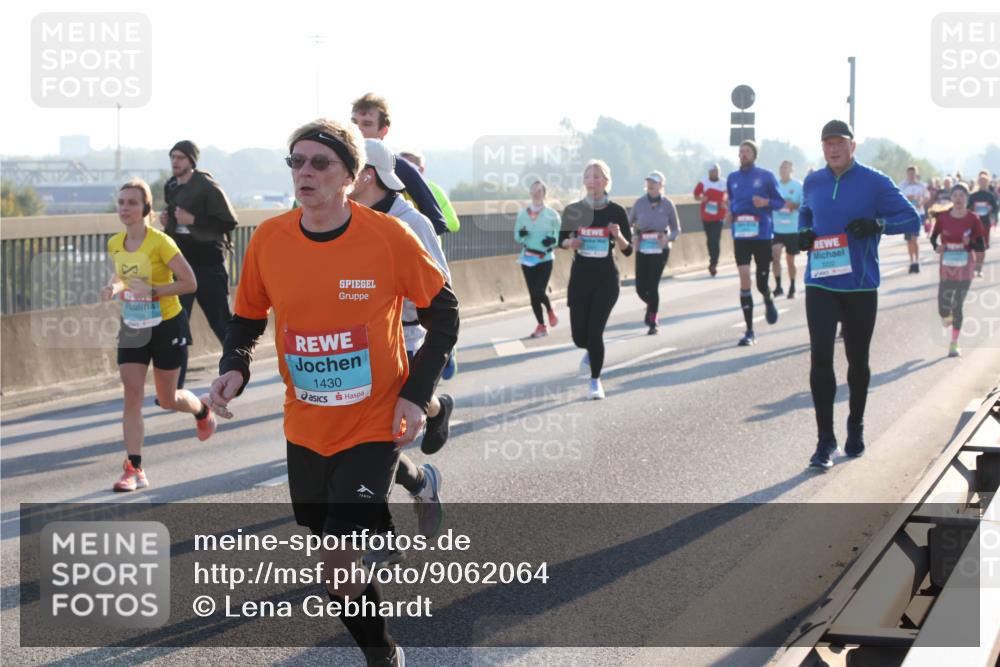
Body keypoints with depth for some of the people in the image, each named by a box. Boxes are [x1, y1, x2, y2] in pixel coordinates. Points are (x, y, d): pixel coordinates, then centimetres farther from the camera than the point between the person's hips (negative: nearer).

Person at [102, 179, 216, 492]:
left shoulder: (160, 242, -18)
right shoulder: (115, 244, 1)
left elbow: (190, 283, -17)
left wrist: (152, 291, -27)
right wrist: (114, 288, -5)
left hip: (167, 326, -5)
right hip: (133, 327, 5)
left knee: (167, 400, 8)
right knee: (132, 394, -7)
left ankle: (202, 409, 43)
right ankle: (134, 468, -5)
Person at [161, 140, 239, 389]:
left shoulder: (207, 186, -11)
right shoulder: (171, 187, 10)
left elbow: (229, 222, -16)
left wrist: (194, 220, -23)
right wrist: (167, 221, 1)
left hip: (208, 263, -6)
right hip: (182, 263, 6)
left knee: (220, 320, 3)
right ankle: (174, 385, 5)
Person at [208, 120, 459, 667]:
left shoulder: (389, 237, -15)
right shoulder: (268, 239, -6)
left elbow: (442, 312, -2)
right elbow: (247, 319, 9)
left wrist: (416, 393, -10)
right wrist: (234, 369, -11)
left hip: (373, 425, -4)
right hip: (304, 429, 4)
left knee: (339, 562, -14)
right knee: (326, 543, 16)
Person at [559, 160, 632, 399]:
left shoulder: (616, 211, -5)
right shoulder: (573, 210, -2)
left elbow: (627, 251, -1)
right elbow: (562, 239, 12)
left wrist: (618, 236, -21)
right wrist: (570, 243, -10)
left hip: (606, 279, -2)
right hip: (580, 277, 2)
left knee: (595, 332, -11)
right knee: (579, 337, 0)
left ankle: (595, 380, 11)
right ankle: (591, 351, 39)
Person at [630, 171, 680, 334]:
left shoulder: (667, 204, -3)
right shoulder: (639, 203, 0)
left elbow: (676, 229, 6)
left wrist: (668, 238, -14)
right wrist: (633, 235, -10)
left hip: (660, 249, -2)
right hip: (642, 249, 2)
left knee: (652, 285, -10)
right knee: (641, 287, 1)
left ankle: (653, 322, 8)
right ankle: (652, 307, 36)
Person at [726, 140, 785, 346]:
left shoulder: (766, 176, -1)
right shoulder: (732, 178, 8)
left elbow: (780, 202, 3)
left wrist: (766, 202, -17)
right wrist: (729, 213, 1)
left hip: (762, 234, -2)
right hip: (740, 235, 2)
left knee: (762, 282, 3)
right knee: (744, 279, -10)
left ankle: (768, 301, 43)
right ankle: (749, 331, -5)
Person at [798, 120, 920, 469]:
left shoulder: (874, 182, -5)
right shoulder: (812, 183, 6)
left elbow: (912, 220, -4)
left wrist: (878, 224, -21)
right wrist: (803, 233, 3)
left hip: (861, 286, -1)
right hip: (820, 285, 1)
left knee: (857, 360, 13)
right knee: (820, 357, -10)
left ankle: (856, 427, 34)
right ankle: (825, 439, -4)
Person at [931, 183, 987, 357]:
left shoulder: (973, 219, -7)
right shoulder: (943, 217, -4)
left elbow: (982, 246, -4)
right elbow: (933, 237, 10)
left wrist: (970, 243, -24)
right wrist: (936, 246, -10)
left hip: (965, 268, -1)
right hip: (947, 267, 1)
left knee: (957, 306, 2)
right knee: (943, 309, -6)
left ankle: (954, 345, 16)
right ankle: (947, 317, 34)